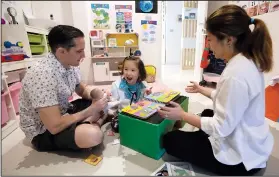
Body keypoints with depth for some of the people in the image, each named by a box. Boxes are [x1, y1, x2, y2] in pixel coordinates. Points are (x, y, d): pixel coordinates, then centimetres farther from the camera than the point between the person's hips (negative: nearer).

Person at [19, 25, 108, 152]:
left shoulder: (70, 65, -7)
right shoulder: (43, 75, -31)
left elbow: (82, 90, 11)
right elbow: (54, 126, -30)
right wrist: (90, 110, -23)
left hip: (63, 112, 8)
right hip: (43, 131, -8)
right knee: (93, 135, -32)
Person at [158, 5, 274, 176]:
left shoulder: (236, 74, -33)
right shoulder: (248, 61, -3)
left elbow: (221, 128, -27)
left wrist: (182, 115, -18)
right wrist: (202, 89, 19)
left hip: (241, 156, -9)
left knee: (170, 139, 2)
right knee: (206, 113, 33)